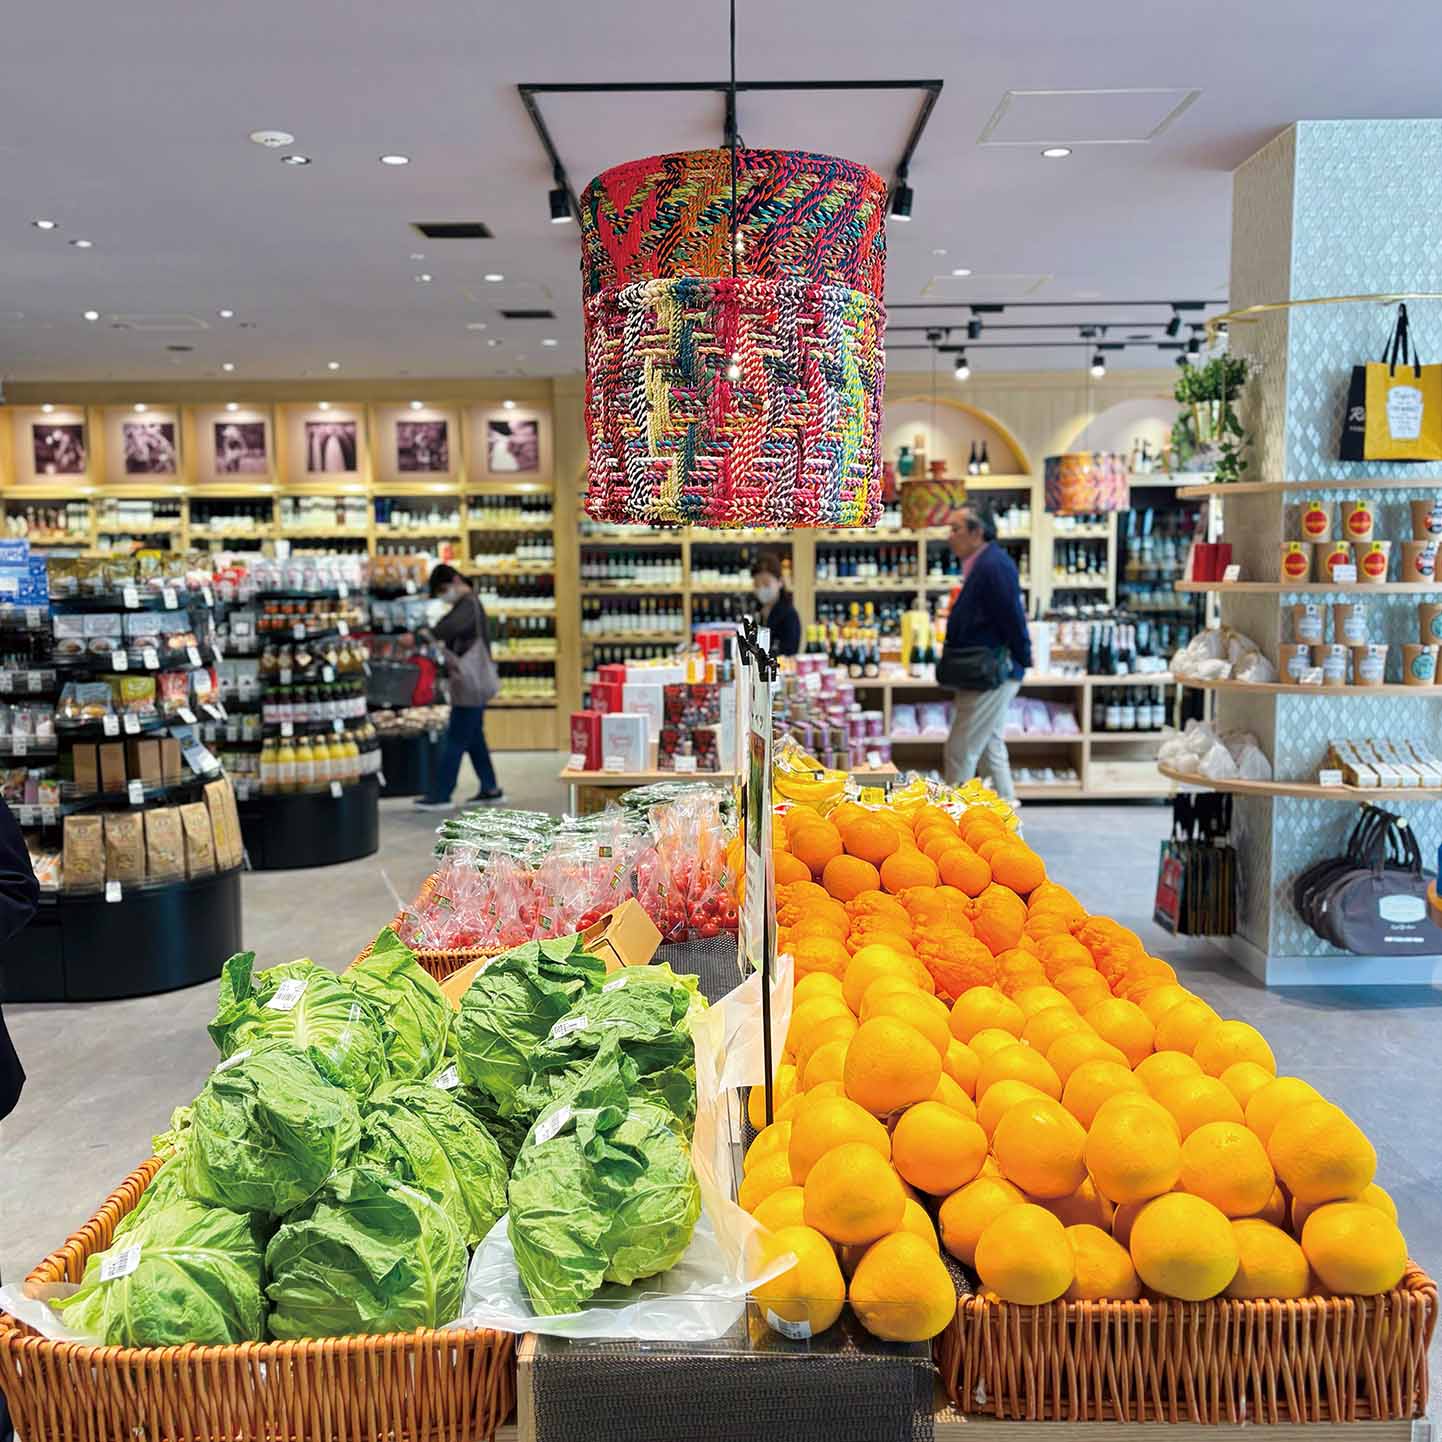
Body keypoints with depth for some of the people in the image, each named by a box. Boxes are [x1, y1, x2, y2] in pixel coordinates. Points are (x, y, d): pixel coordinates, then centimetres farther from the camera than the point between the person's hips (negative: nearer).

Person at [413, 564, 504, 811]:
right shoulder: (466, 605, 17)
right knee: (474, 738, 15)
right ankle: (490, 789, 22)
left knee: (455, 741, -5)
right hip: (473, 685, 10)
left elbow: (449, 627, -32)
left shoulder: (468, 605, -15)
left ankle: (440, 795, -1)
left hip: (471, 686, -10)